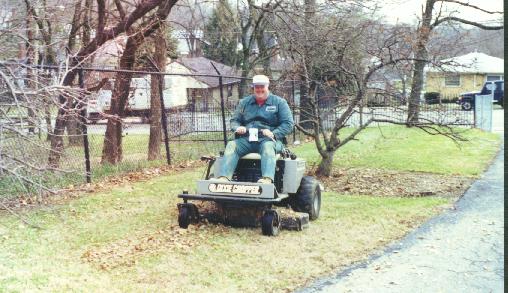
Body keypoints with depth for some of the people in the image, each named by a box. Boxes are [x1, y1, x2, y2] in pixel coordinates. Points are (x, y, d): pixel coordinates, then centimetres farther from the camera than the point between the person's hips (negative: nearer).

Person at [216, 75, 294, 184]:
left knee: (268, 146, -38)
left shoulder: (279, 102, 10)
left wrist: (274, 134, -16)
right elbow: (234, 121, 20)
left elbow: (288, 124, 2)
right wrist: (237, 128, -5)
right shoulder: (244, 102, 21)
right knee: (231, 145, -26)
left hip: (269, 140, -3)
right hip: (246, 140, 3)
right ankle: (223, 178, -44)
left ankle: (267, 179, -59)